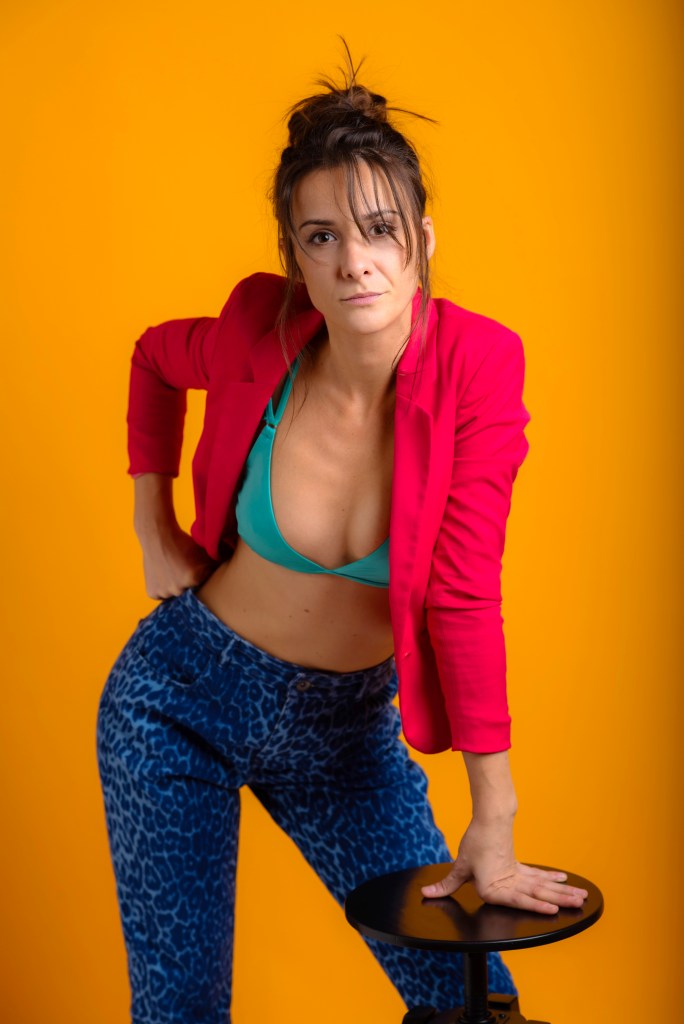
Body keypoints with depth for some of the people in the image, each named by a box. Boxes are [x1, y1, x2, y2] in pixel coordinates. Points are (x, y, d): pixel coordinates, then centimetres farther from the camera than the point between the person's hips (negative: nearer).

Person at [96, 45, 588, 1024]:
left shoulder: (477, 365, -21)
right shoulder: (260, 336, -18)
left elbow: (465, 595, -20)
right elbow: (155, 359, 7)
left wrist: (494, 822, -19)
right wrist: (155, 529, 1)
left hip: (346, 724, 1)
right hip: (181, 698, 0)